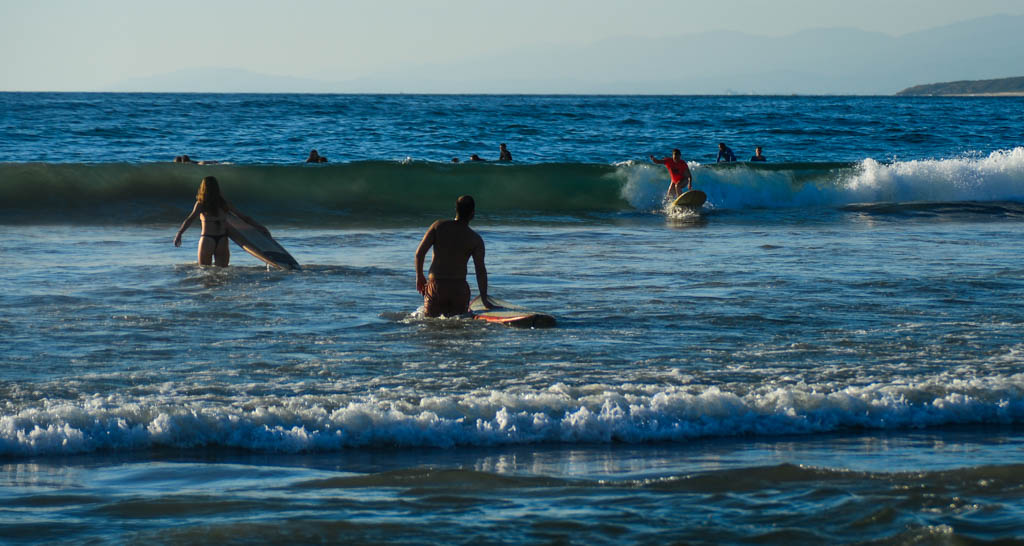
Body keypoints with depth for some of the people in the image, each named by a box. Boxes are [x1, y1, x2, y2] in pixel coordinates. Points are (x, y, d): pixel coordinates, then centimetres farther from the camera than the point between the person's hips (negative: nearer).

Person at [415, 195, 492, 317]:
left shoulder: (438, 226, 1)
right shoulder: (475, 239, -1)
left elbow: (420, 253, -2)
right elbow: (481, 270, -3)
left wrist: (419, 277, 13)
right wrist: (484, 300, 2)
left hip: (436, 287, 1)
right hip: (460, 288, -1)